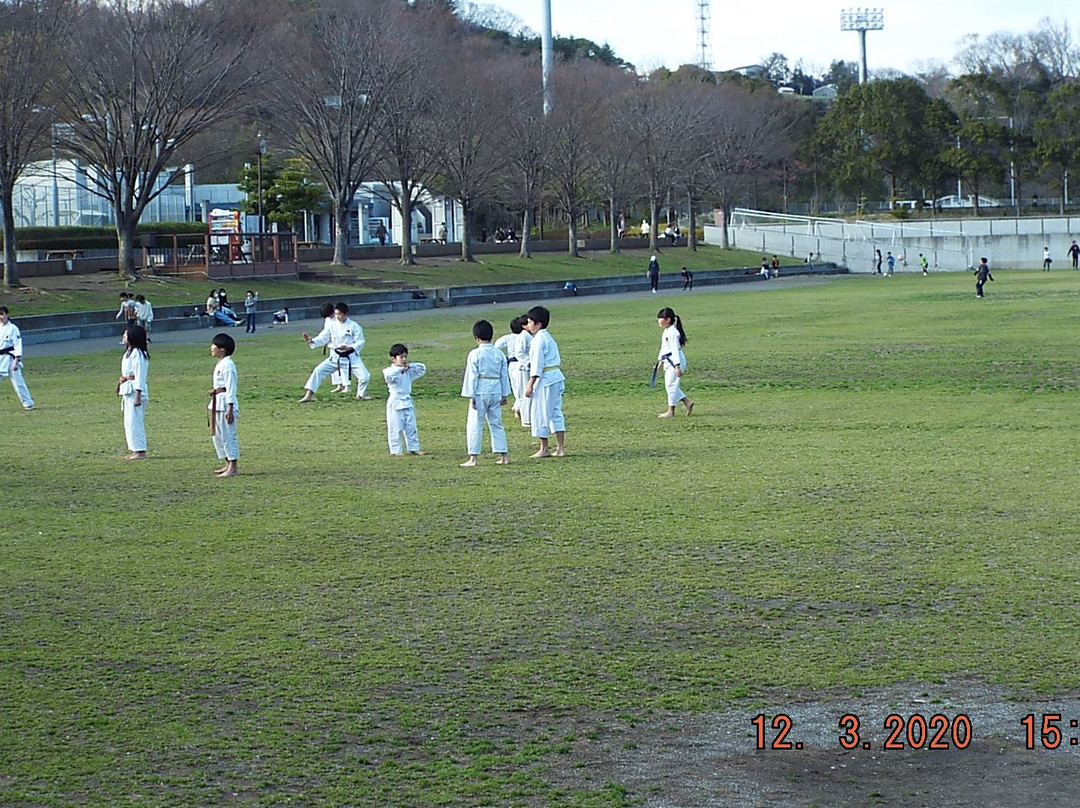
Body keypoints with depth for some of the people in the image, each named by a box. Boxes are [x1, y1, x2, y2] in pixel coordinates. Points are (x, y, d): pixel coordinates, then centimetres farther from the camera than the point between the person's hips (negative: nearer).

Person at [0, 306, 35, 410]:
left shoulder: (13, 328, -10)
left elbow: (18, 345, -11)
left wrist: (16, 361, -15)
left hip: (10, 358, -5)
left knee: (17, 382, -4)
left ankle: (28, 403, 6)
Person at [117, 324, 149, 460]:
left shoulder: (137, 354, -16)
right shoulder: (129, 352, 15)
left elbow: (139, 376, -19)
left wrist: (137, 396, -22)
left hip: (135, 390, -11)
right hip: (127, 390, 11)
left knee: (134, 421, -9)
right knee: (129, 422, 14)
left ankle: (140, 452, -6)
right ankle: (135, 450, 20)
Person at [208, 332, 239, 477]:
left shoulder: (228, 365, -15)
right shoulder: (219, 364, 16)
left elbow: (231, 387, -18)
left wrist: (230, 409, -20)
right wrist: (214, 391, 5)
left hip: (226, 403, -11)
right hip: (218, 403, 11)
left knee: (228, 435, -7)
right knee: (217, 435, 15)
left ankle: (232, 468, -4)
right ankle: (228, 465, 23)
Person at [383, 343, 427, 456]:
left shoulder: (409, 372, 8)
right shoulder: (391, 371, -12)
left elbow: (422, 368, 8)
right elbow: (389, 374, -35)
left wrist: (410, 365, -5)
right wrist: (401, 369, -35)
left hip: (407, 403, 6)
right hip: (395, 403, -6)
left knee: (411, 428, 11)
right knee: (395, 429, -2)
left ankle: (413, 448, 19)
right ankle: (396, 450, 4)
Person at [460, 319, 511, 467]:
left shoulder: (475, 354, -10)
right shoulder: (499, 354, 5)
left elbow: (472, 376, -10)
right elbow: (504, 375, 10)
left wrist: (471, 396, -6)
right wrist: (504, 395, 17)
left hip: (480, 393, -5)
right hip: (496, 392, 5)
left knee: (474, 425, 1)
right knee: (496, 424, 15)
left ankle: (473, 458, -1)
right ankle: (504, 455, 16)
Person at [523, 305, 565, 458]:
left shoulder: (539, 339, -14)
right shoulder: (548, 337, 15)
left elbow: (537, 365, -17)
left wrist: (530, 385, -15)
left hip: (545, 379, -10)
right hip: (556, 377, 10)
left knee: (540, 414, 0)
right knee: (555, 413, 11)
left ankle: (544, 449, 6)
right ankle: (560, 448, 11)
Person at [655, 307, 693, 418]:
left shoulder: (672, 332, -18)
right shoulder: (666, 332, 13)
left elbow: (675, 349, -21)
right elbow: (663, 348, 25)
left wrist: (677, 366, -23)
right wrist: (660, 360, 31)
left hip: (675, 360, -10)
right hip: (669, 362, 10)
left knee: (671, 385, -4)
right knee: (671, 386, 13)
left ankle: (671, 411, 3)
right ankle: (687, 402, 19)